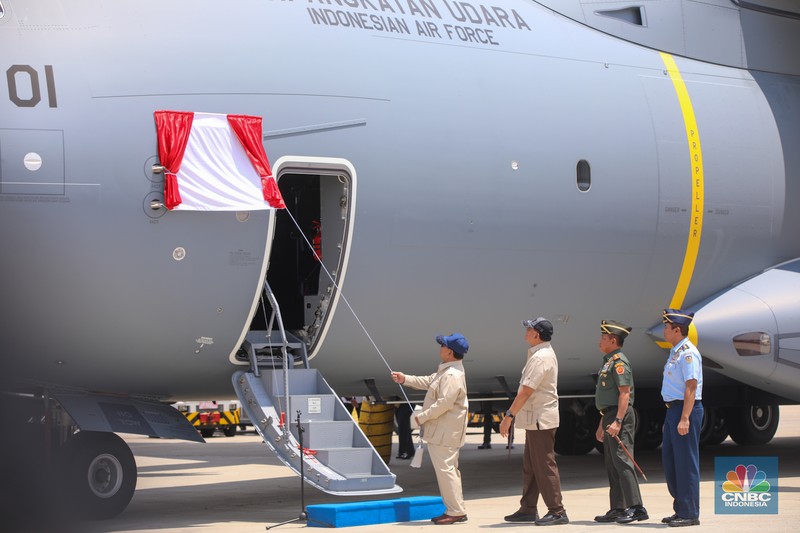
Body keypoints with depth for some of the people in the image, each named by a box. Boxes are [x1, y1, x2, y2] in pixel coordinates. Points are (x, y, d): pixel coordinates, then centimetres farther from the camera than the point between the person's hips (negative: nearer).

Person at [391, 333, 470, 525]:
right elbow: (428, 381, 25)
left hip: (444, 433, -11)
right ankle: (455, 509, 20)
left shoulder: (452, 375, -21)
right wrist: (405, 379, 20)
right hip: (441, 430, 11)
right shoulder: (446, 371, 14)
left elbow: (444, 403, -25)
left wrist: (422, 417, -17)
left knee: (445, 469, -9)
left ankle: (456, 511, -7)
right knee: (448, 469, 15)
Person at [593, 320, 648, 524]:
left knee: (622, 461, -13)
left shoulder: (619, 361, -12)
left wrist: (617, 421, -27)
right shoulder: (608, 362, 19)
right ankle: (617, 510, 12)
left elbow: (625, 393, -20)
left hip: (620, 417, -10)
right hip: (610, 417, 10)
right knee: (612, 465, 10)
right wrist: (602, 424, 25)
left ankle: (635, 507, -14)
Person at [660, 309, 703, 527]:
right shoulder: (675, 352, 16)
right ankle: (680, 509, 22)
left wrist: (684, 418, -24)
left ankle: (690, 513, 1)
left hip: (685, 410, -10)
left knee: (685, 462, -5)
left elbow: (691, 388, -20)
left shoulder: (688, 353, -15)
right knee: (669, 460, 13)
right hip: (673, 410, 10)